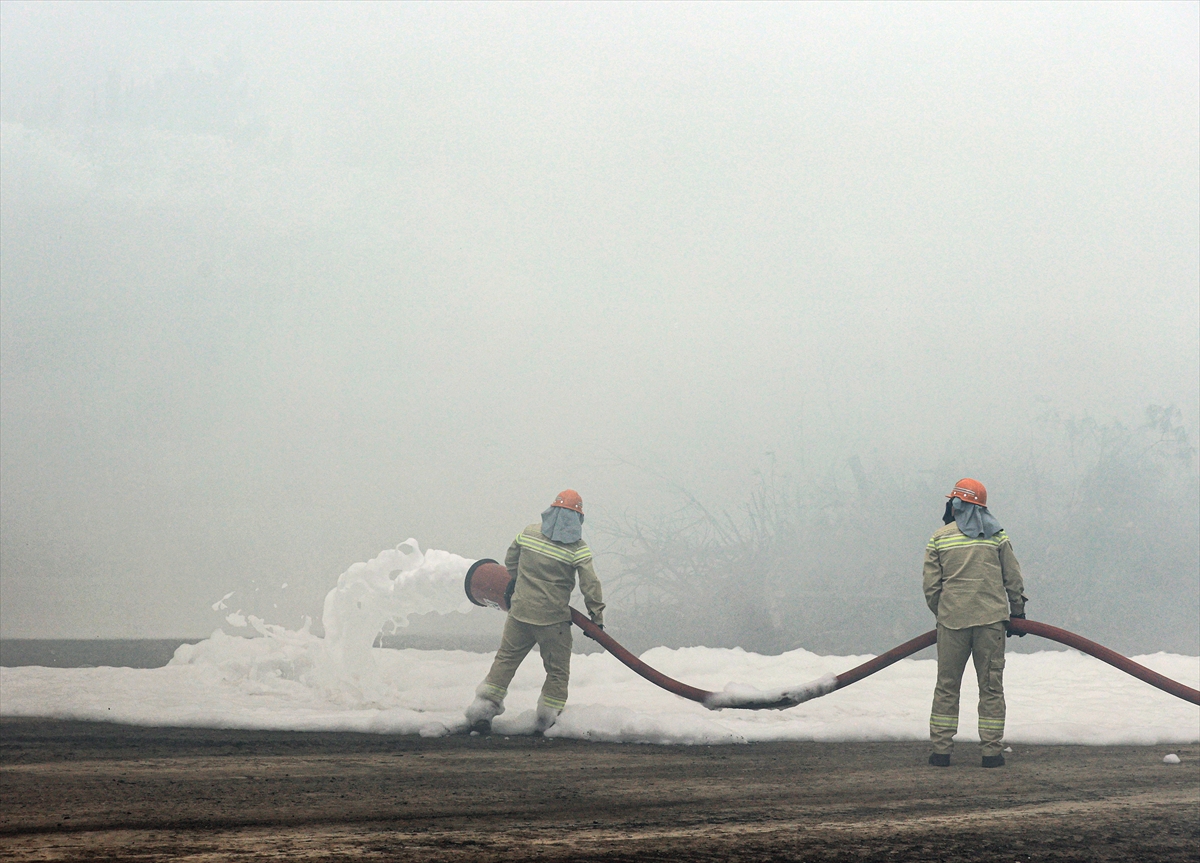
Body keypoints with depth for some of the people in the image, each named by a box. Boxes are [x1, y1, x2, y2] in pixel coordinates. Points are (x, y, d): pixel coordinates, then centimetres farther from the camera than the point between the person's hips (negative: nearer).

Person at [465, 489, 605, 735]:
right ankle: (546, 718, 11)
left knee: (506, 659, 14)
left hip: (519, 613, 4)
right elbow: (590, 585, -11)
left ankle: (483, 708, 9)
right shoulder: (578, 548, -10)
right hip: (553, 618, -4)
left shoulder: (529, 532, 2)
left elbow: (511, 561, 17)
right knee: (558, 670, 10)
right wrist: (597, 616, 0)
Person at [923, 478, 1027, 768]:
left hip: (952, 620, 0)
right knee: (991, 685, 5)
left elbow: (931, 587, 2)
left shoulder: (939, 539, 3)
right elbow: (1013, 580, 6)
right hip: (991, 620, 0)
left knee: (947, 685, 7)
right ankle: (992, 751, 1)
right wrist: (1017, 614, 17)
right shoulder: (996, 536, 5)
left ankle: (941, 749, 4)